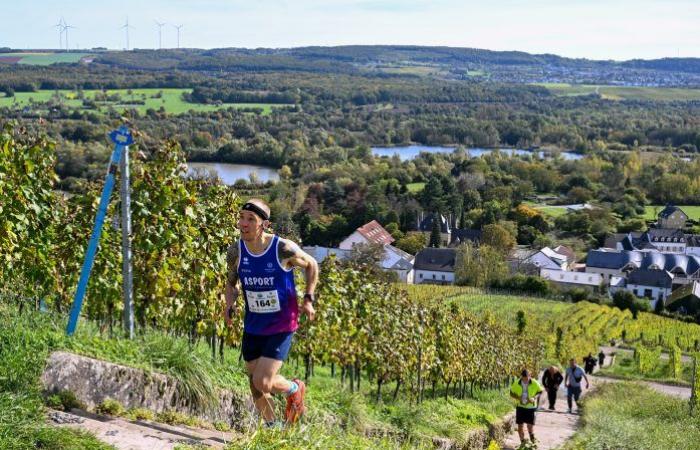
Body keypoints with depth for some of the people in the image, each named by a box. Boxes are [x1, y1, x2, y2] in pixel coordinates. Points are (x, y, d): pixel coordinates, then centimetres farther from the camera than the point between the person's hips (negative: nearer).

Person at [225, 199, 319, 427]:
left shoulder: (284, 249, -20)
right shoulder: (236, 251, -10)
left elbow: (311, 265, 0)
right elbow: (231, 282, 9)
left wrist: (308, 299, -8)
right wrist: (230, 306, -10)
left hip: (281, 327, -4)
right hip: (252, 327, 5)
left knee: (262, 383, -14)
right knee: (255, 386, 12)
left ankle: (295, 389, 19)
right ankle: (273, 426, 37)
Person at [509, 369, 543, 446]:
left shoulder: (534, 383, -14)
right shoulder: (516, 383, -10)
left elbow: (540, 391, 1)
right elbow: (512, 393, 2)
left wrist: (534, 398, -17)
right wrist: (518, 398, -17)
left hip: (530, 407, -1)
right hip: (520, 407, 1)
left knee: (530, 425, -1)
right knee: (520, 425, 2)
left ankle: (533, 441, 27)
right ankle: (522, 442, 18)